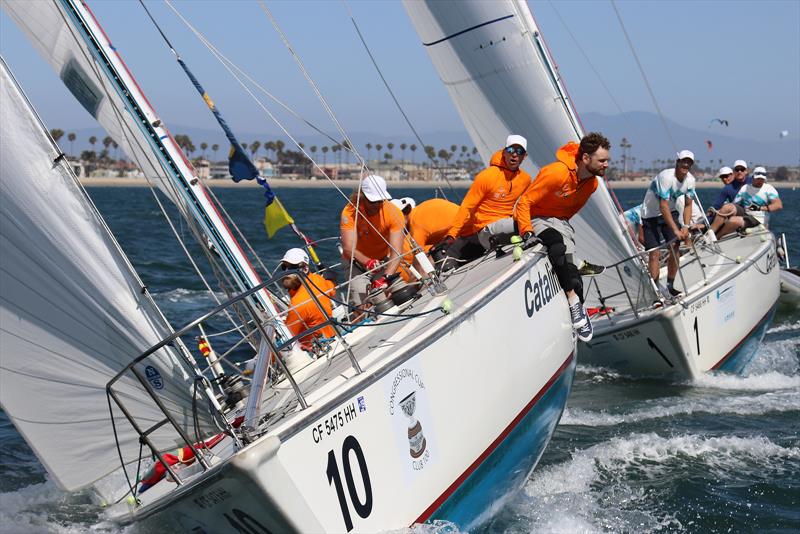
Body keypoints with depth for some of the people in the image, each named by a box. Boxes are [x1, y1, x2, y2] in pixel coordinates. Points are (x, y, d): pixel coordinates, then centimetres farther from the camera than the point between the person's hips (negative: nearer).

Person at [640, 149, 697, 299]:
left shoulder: (690, 180, -7)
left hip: (670, 212, 6)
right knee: (655, 253, -12)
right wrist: (675, 229, -30)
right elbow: (663, 206, -30)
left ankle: (670, 286, 10)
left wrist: (686, 226, -14)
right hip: (651, 214, -6)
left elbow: (688, 205, 0)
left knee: (675, 247, -4)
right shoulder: (666, 177, -28)